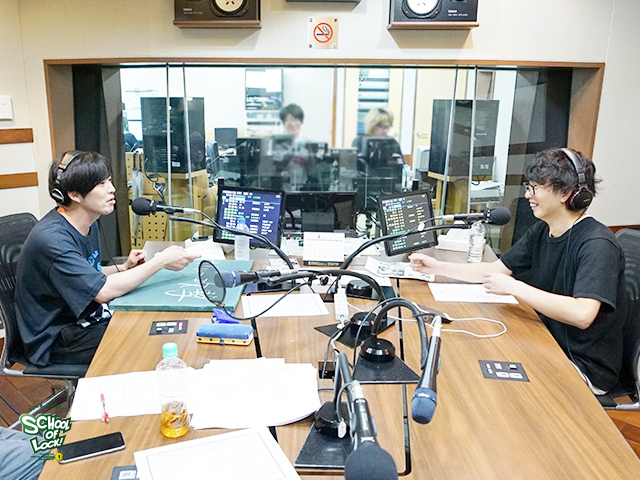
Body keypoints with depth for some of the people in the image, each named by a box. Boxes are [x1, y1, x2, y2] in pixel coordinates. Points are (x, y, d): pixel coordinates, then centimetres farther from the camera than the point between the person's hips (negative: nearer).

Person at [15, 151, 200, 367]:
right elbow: (103, 291, -32)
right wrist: (161, 261, -27)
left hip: (86, 319, 9)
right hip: (56, 339, -9)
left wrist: (124, 268, 0)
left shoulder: (89, 224, 5)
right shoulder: (51, 238, -26)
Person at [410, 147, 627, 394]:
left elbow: (582, 314, -36)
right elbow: (497, 268, 10)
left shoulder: (597, 244, -23)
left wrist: (513, 287, -30)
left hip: (584, 367, -7)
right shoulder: (542, 231, 4)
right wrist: (438, 268, 1)